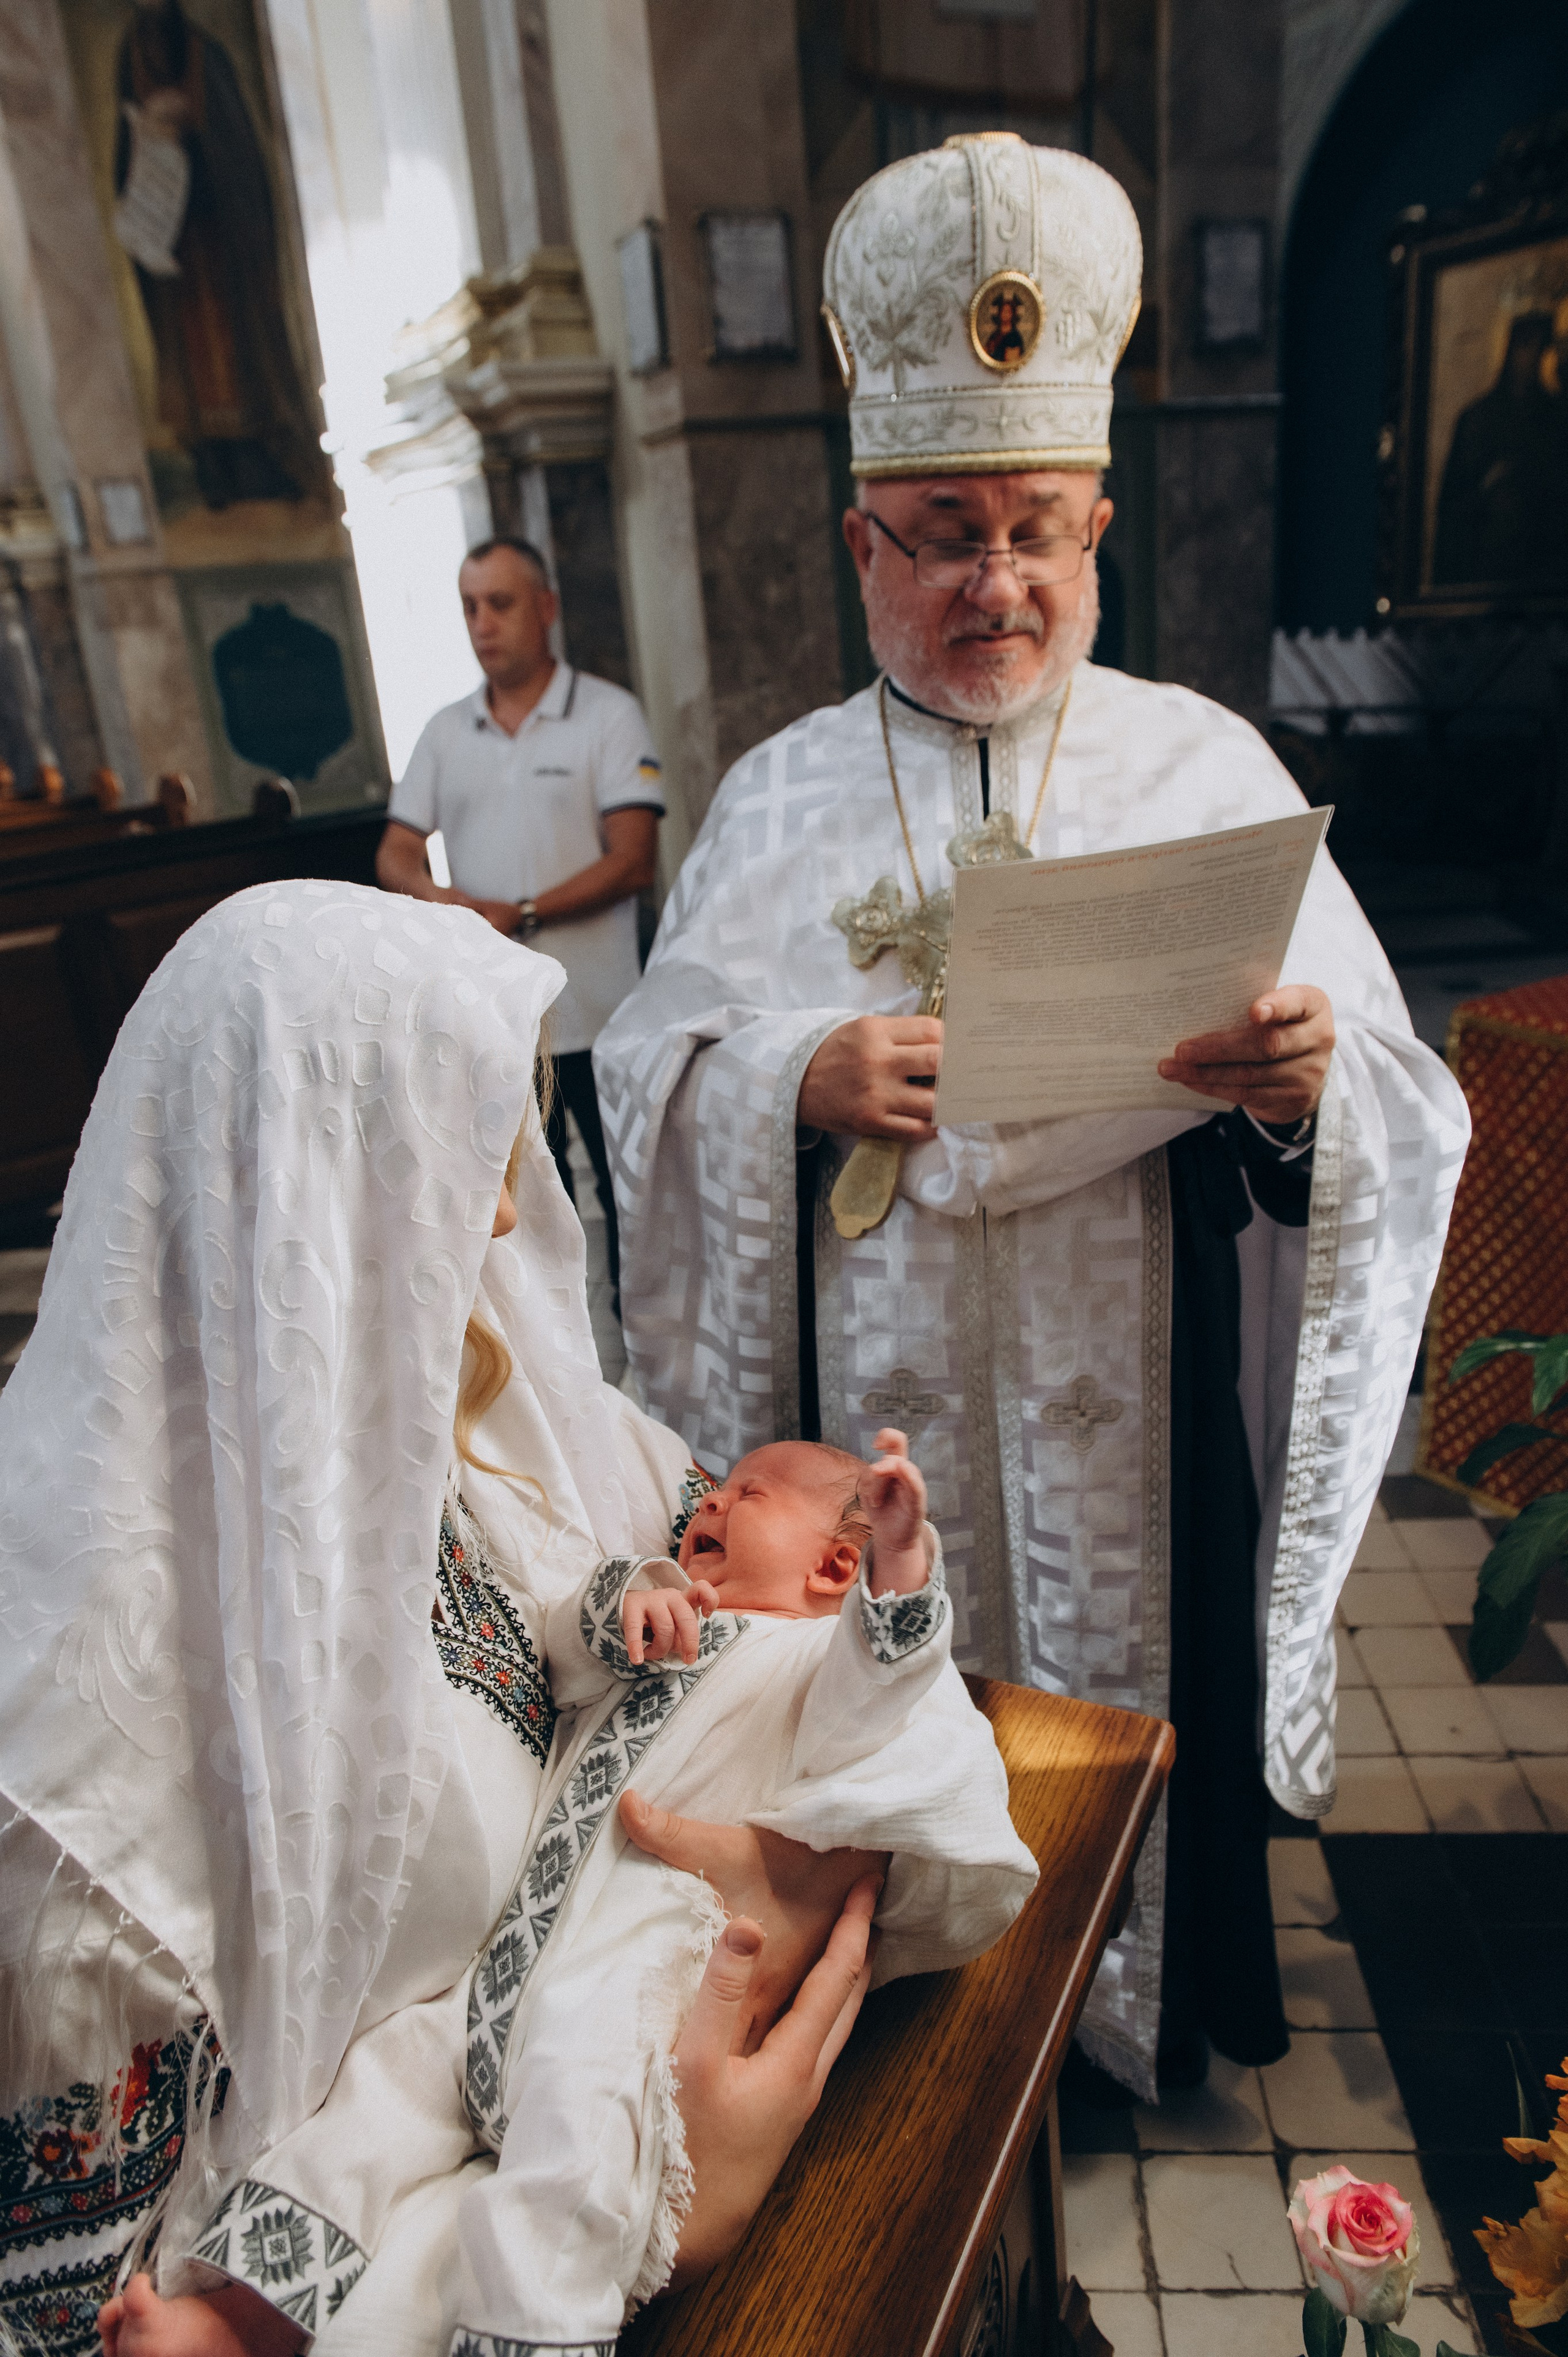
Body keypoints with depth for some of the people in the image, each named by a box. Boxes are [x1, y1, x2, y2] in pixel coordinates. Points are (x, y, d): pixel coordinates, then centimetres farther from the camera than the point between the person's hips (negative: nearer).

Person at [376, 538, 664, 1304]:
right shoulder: (446, 732, 11)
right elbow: (395, 854, 10)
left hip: (593, 1012, -4)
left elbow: (632, 862, -12)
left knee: (624, 1183, 6)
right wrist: (436, 897, -13)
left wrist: (519, 913, -19)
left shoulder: (608, 715, -3)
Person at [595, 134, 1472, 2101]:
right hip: (878, 1398, 1)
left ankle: (1145, 2000, 47)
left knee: (1131, 1701, 15)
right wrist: (800, 1082, -19)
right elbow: (654, 1077, 1)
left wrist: (1307, 1082, -26)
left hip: (1132, 1398, 0)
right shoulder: (782, 797, 4)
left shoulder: (1205, 767, -1)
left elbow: (1391, 1112, -3)